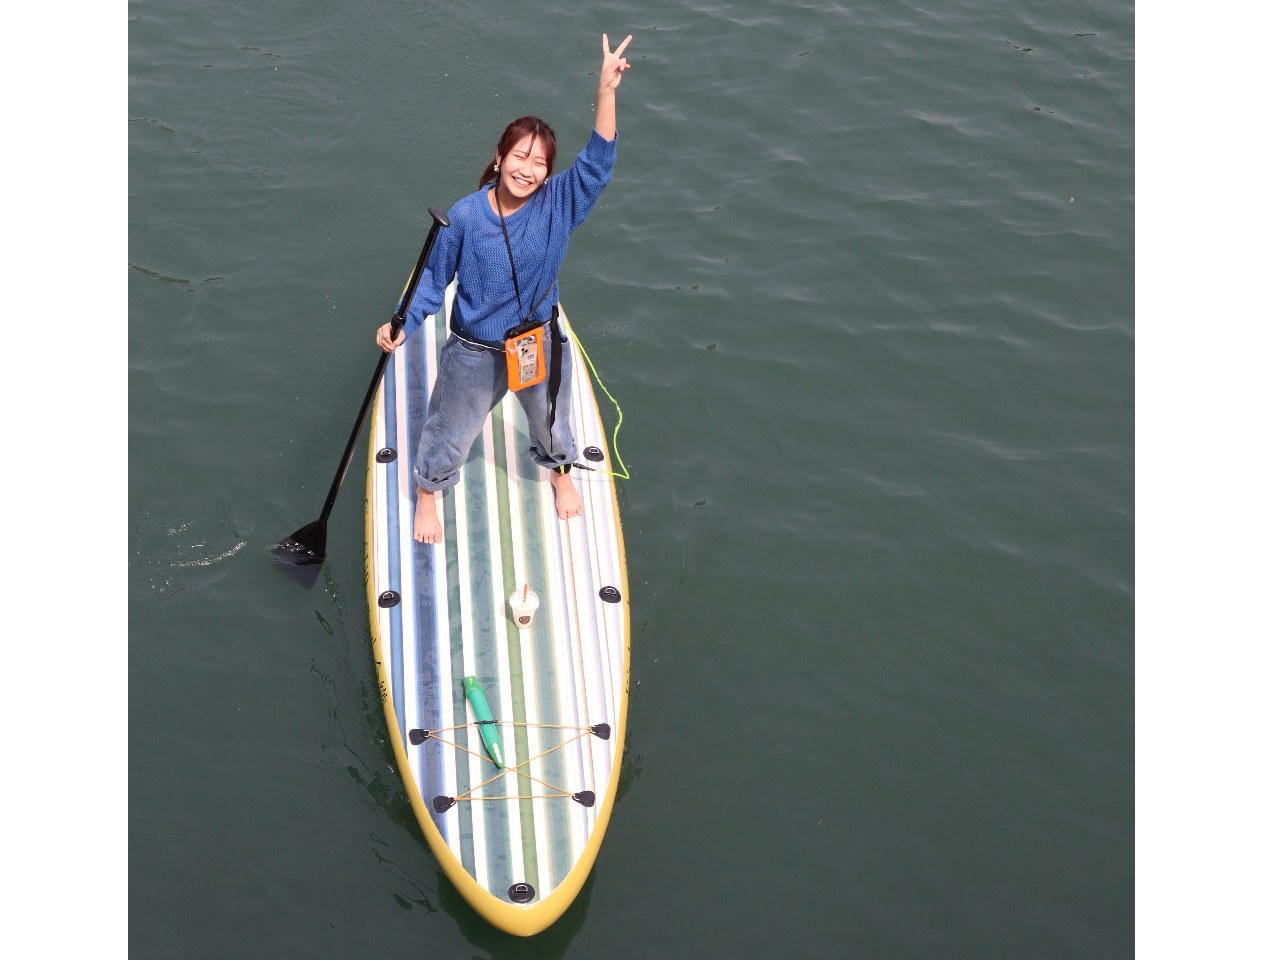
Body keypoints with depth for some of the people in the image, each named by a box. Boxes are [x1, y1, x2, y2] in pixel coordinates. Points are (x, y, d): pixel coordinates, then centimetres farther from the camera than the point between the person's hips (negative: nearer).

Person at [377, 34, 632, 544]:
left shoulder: (558, 204, -17)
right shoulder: (464, 217, -20)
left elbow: (598, 158, -29)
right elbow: (435, 278, -8)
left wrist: (606, 90, -39)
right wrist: (403, 324, -18)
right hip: (475, 352, -2)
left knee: (552, 421, 29)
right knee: (450, 434, 18)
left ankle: (560, 473, 63)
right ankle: (427, 496, 48)